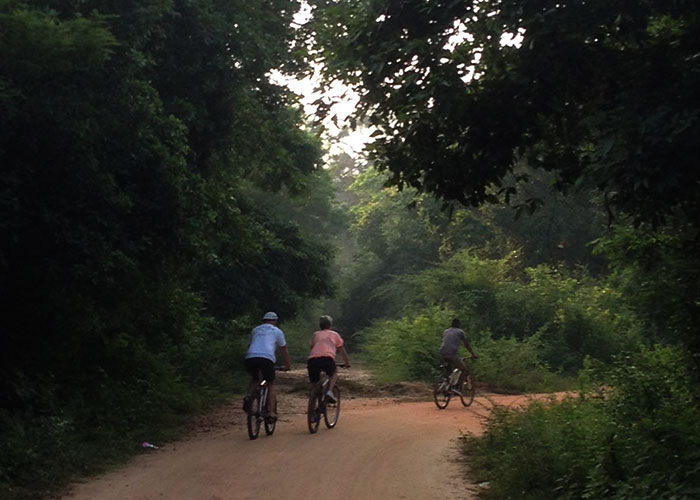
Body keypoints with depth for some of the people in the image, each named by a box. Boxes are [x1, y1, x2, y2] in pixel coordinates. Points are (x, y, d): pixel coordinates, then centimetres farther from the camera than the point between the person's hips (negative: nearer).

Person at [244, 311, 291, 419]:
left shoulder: (255, 330, 30)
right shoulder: (277, 331, 22)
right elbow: (284, 350, 27)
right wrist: (287, 365, 39)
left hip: (250, 358, 3)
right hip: (266, 358, -3)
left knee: (254, 380, 29)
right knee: (271, 384, 15)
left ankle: (248, 397, 1)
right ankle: (272, 412, 4)